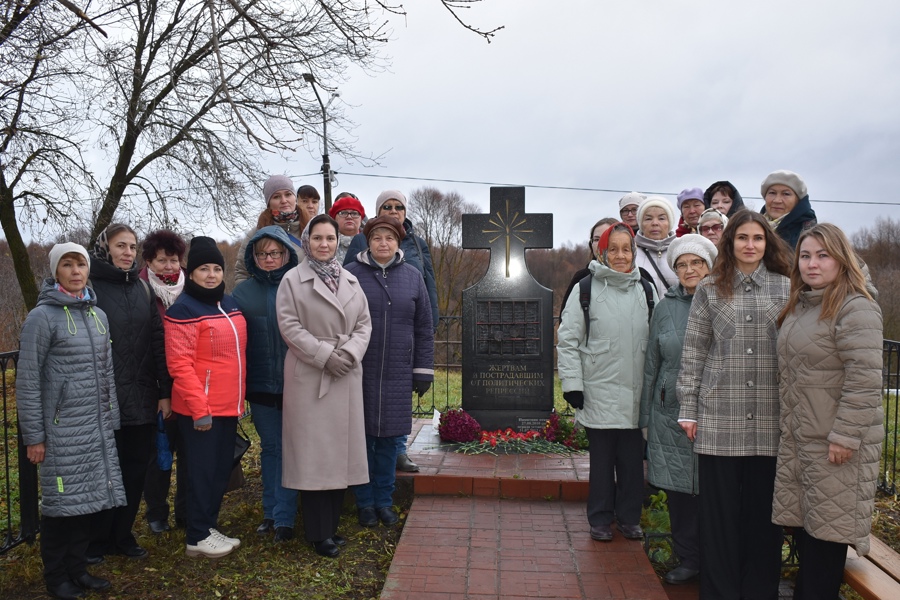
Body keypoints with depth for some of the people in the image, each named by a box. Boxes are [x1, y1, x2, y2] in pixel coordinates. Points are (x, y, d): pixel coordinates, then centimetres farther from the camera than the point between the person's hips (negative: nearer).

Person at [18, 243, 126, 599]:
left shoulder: (98, 315, 10)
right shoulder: (42, 316, -8)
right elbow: (27, 380, -9)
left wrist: (111, 420, 13)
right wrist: (33, 435, -10)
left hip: (96, 428, 5)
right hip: (61, 429, -5)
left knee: (86, 499, 10)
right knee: (62, 503, 4)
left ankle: (77, 568, 26)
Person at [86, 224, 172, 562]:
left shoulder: (143, 288, 9)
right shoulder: (90, 287, -5)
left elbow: (157, 341, 7)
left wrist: (165, 391, 4)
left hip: (142, 398, 5)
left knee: (136, 469, 11)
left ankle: (122, 535, 27)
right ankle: (95, 540, 23)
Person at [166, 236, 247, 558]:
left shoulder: (230, 303, 11)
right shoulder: (184, 309, -12)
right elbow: (180, 363, -17)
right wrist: (199, 408, -19)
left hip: (229, 405, 7)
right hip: (200, 409, -7)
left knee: (222, 469, 15)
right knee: (202, 471, 3)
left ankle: (210, 526, 30)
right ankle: (197, 537, 17)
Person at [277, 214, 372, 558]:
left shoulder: (351, 280, 12)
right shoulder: (293, 280, -1)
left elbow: (364, 323, 9)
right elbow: (290, 326, -9)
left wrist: (350, 352, -9)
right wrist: (325, 356, -15)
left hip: (347, 376, 5)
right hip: (309, 376, -4)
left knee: (340, 450, 9)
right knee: (313, 454, 0)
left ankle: (332, 525, 22)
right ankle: (319, 534, 11)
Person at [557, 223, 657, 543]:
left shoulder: (645, 290, 8)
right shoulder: (586, 289, -3)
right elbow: (568, 340, -4)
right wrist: (572, 384, -9)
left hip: (636, 393, 3)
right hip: (599, 393, -3)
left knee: (633, 459, 10)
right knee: (602, 459, 8)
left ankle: (629, 517, 27)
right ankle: (601, 519, 23)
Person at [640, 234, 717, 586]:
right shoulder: (666, 307, 8)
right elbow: (651, 364, 11)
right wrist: (646, 418, 11)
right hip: (671, 413, 3)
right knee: (679, 489, 8)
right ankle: (688, 559, 25)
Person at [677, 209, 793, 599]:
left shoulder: (786, 289, 7)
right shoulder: (710, 290, 6)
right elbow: (693, 351, 5)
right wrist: (687, 409, 2)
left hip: (770, 419, 1)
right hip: (719, 417, 0)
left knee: (764, 508, 7)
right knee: (720, 510, 6)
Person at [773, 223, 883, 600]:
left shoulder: (855, 309, -14)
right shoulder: (798, 308, 14)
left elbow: (864, 380, -20)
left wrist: (844, 436, -21)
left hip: (835, 443, -8)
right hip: (797, 439, 8)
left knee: (826, 531, 1)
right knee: (802, 526, 14)